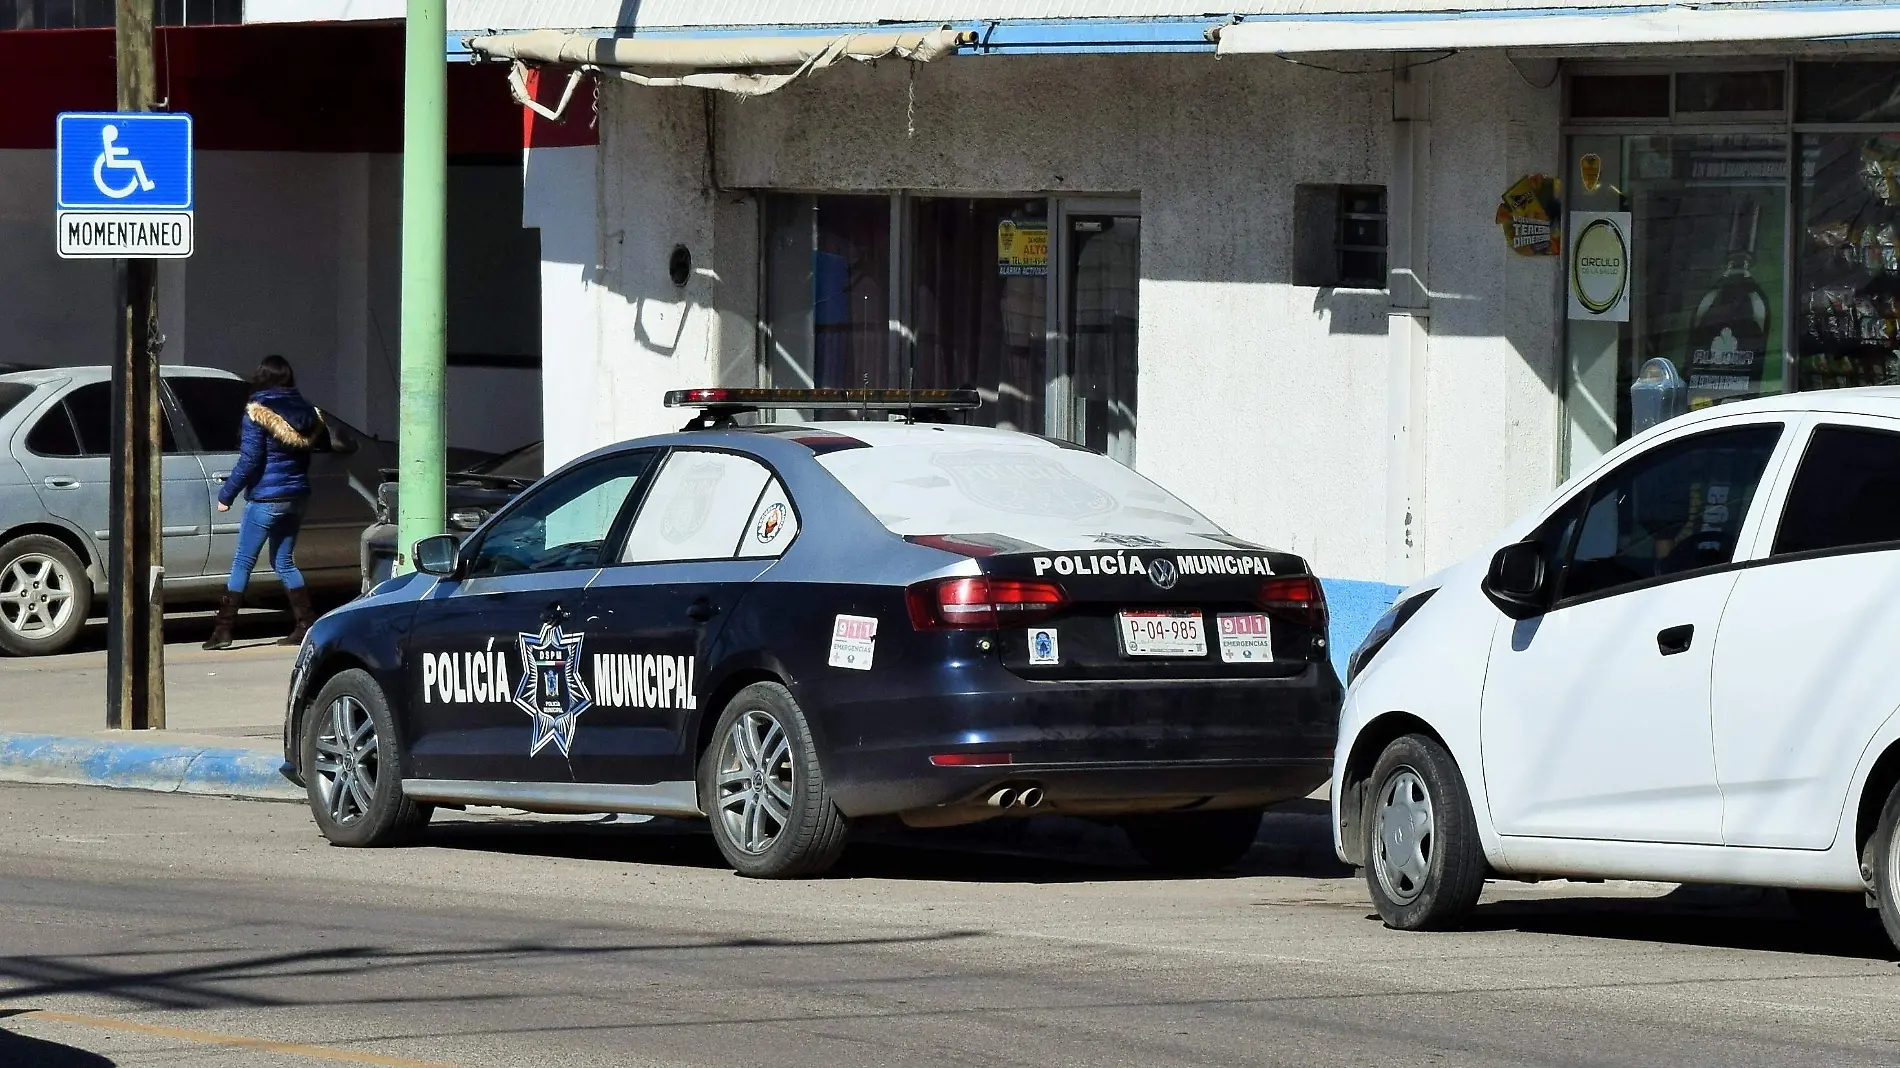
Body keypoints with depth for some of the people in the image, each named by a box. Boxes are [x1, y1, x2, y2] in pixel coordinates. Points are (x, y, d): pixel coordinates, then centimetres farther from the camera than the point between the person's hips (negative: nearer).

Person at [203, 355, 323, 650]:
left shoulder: (258, 413, -12)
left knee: (243, 562, -1)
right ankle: (306, 624, 11)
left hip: (266, 497, -6)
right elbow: (306, 453, 12)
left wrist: (226, 494, -7)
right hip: (297, 496, 6)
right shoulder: (305, 411, 8)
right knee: (284, 562, 17)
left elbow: (249, 460, -15)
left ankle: (223, 630, -3)